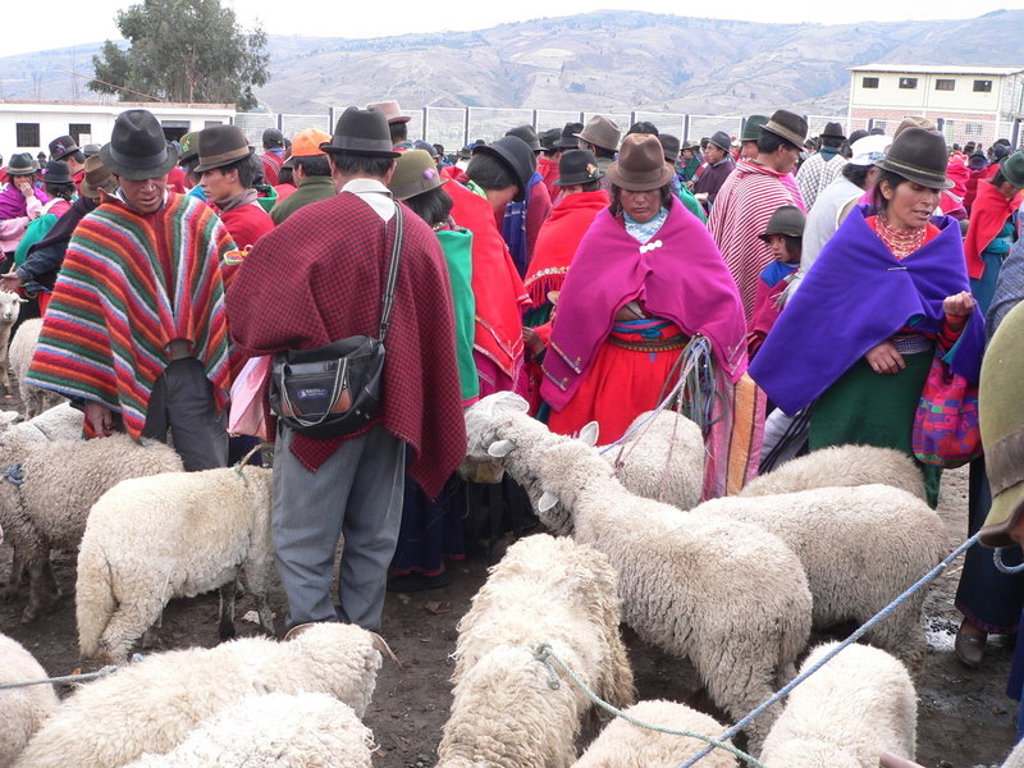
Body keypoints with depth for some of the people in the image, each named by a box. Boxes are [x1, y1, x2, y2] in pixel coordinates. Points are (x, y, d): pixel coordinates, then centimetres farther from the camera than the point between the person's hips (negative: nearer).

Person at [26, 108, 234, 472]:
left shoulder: (199, 218, 6)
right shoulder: (96, 232, 1)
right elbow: (80, 317, -1)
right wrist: (90, 395, -6)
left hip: (196, 371, 1)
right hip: (134, 380, -1)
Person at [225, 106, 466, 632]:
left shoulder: (312, 223, -13)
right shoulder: (420, 232, 2)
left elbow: (249, 302, -13)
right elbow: (438, 327, 8)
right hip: (396, 404, 5)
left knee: (303, 536, 6)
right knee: (374, 538, 16)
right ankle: (362, 634, 26)